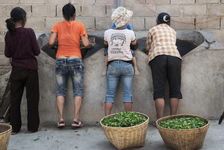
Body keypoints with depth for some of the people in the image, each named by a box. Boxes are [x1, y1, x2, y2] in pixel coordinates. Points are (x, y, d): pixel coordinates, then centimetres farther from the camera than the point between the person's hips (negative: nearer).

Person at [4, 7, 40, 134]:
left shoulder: (9, 34, -2)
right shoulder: (29, 32, -12)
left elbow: (7, 53, 4)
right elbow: (37, 51, -8)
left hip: (16, 70, 3)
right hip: (30, 69, -3)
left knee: (15, 99, 11)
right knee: (32, 99, 8)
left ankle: (14, 127, 15)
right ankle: (32, 127, 13)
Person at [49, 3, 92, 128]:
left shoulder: (57, 26, 4)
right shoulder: (80, 25, 1)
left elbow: (51, 42, -4)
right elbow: (86, 44, -6)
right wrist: (90, 45, 16)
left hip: (61, 60, 2)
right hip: (76, 60, -1)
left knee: (60, 91, 8)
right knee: (78, 91, 4)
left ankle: (61, 119, 1)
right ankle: (76, 120, -2)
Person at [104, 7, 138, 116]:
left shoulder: (107, 32, 2)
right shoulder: (130, 33, -3)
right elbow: (135, 46, 13)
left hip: (112, 65, 1)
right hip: (127, 65, -1)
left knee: (109, 94, 3)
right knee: (127, 94, 3)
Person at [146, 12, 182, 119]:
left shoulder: (152, 30, 21)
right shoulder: (173, 31, 28)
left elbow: (148, 47, 27)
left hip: (158, 56, -2)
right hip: (174, 56, 2)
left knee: (159, 91, -4)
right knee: (175, 90, 4)